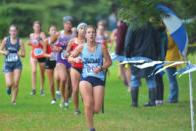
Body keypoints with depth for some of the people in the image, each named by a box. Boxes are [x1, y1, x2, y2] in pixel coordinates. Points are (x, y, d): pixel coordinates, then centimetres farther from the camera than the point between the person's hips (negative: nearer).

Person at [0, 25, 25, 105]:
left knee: (16, 84, -6)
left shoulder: (19, 41, -3)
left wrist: (20, 54, -21)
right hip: (8, 64, 0)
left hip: (17, 64, 0)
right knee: (9, 83, -11)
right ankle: (9, 87, 28)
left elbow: (23, 54, 0)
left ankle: (13, 100, 11)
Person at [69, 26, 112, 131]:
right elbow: (70, 58, 11)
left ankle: (88, 114, 32)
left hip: (99, 79, 0)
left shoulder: (101, 48, 1)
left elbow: (109, 62, 8)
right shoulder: (81, 47, 3)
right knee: (88, 104, -21)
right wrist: (75, 59, -12)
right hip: (86, 78, 0)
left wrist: (101, 68, -10)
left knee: (96, 109, -5)